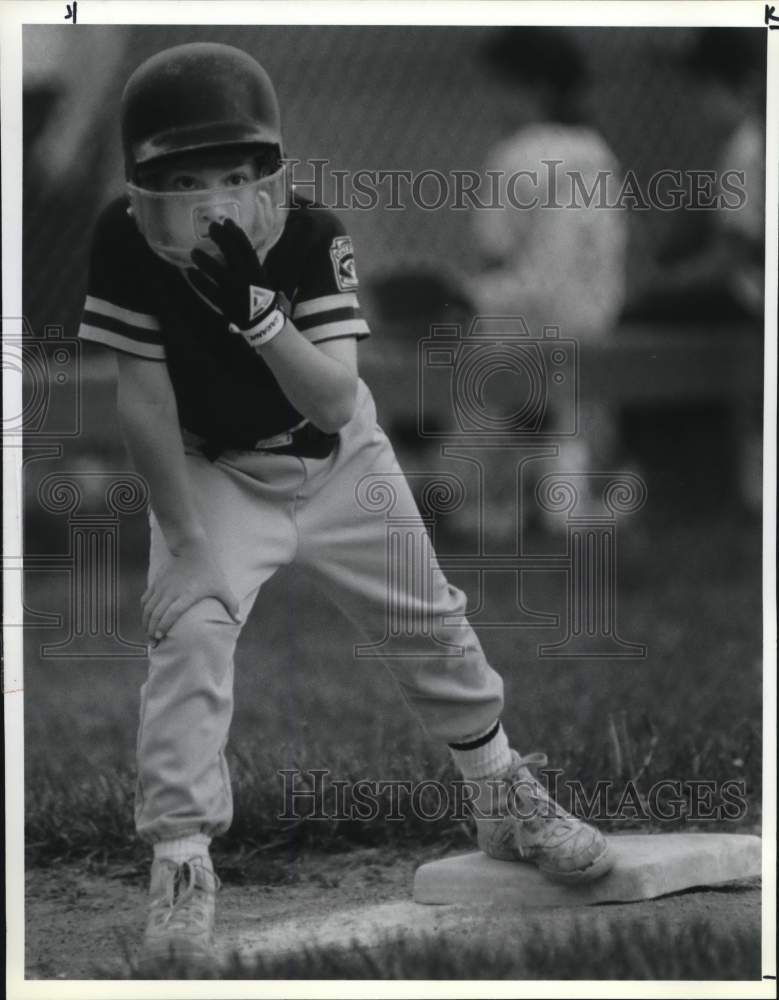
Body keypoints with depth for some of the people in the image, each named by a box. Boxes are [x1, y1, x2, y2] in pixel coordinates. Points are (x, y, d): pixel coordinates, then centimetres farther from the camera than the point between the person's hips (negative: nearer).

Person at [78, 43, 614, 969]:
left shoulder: (313, 239, -27)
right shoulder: (126, 244, -27)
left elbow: (333, 401, -34)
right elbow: (144, 403, -21)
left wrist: (254, 309, -49)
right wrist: (184, 539, -20)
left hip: (338, 459, 1)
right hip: (213, 470, -1)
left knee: (431, 623, 10)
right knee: (187, 632, -21)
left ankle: (507, 797, 32)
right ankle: (180, 867, -19)